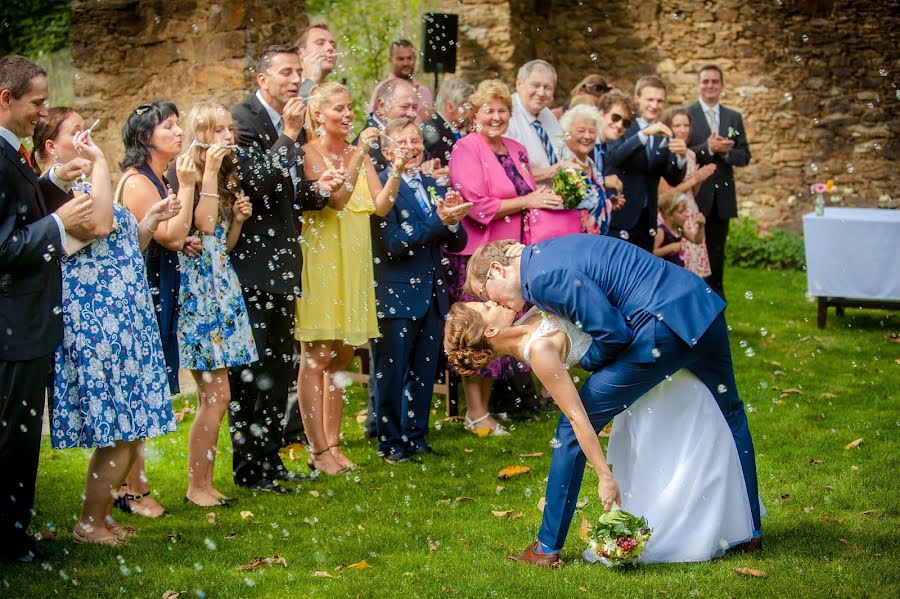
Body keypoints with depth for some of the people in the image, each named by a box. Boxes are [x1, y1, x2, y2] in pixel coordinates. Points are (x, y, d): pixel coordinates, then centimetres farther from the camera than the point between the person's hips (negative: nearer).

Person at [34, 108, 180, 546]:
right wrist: (98, 160, -21)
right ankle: (90, 524, 3)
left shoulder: (83, 183, 20)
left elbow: (124, 246, 24)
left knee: (128, 429, 10)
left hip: (122, 318, 10)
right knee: (120, 431, -8)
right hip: (96, 321, -10)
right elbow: (98, 225, -29)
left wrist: (153, 218, 9)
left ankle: (101, 514, 19)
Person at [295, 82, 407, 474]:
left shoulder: (357, 153, 11)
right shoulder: (309, 153, -7)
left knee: (341, 357, 10)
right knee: (316, 358, -4)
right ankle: (319, 450, 0)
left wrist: (397, 171, -12)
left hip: (352, 262, 7)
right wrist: (359, 155, -24)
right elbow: (335, 198, -21)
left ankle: (332, 443, 17)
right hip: (319, 260, -7)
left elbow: (380, 206, 2)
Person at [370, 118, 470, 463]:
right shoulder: (382, 186, -9)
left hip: (432, 294, 6)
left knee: (424, 373, 13)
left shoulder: (434, 186, 12)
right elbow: (393, 244, -19)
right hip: (396, 296, -6)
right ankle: (390, 442, 13)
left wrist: (453, 220, -11)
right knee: (391, 374, 2)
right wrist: (439, 220, -22)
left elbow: (457, 244, 11)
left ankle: (416, 436, 24)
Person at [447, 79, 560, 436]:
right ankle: (476, 415, 3)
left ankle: (483, 409, 15)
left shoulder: (517, 151, 16)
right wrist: (526, 201, -13)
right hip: (477, 255, -7)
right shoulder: (466, 149, -7)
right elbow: (477, 207, -15)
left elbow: (529, 196, 29)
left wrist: (548, 197, 7)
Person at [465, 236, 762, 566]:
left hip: (664, 326, -10)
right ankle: (751, 533, 41)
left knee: (575, 423, 2)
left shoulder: (543, 278, -12)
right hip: (705, 303, 10)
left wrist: (585, 360, 5)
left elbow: (613, 332, -15)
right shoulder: (546, 251, 18)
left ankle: (548, 548, 11)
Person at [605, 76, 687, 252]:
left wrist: (681, 157, -16)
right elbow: (612, 157, -23)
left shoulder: (664, 135, 9)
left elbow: (674, 180, 5)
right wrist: (645, 133, -31)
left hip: (647, 221, 6)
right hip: (619, 218, -6)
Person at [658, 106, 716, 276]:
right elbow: (664, 193, -10)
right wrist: (693, 180, -10)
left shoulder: (691, 154, 12)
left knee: (692, 267, 2)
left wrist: (700, 179, 0)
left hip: (691, 218, 7)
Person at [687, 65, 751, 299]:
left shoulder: (734, 118, 11)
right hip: (694, 194, -4)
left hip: (722, 197, 4)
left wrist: (726, 151, -11)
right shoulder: (685, 114, -3)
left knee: (717, 249, 10)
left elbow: (744, 156, 8)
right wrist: (707, 148, -21)